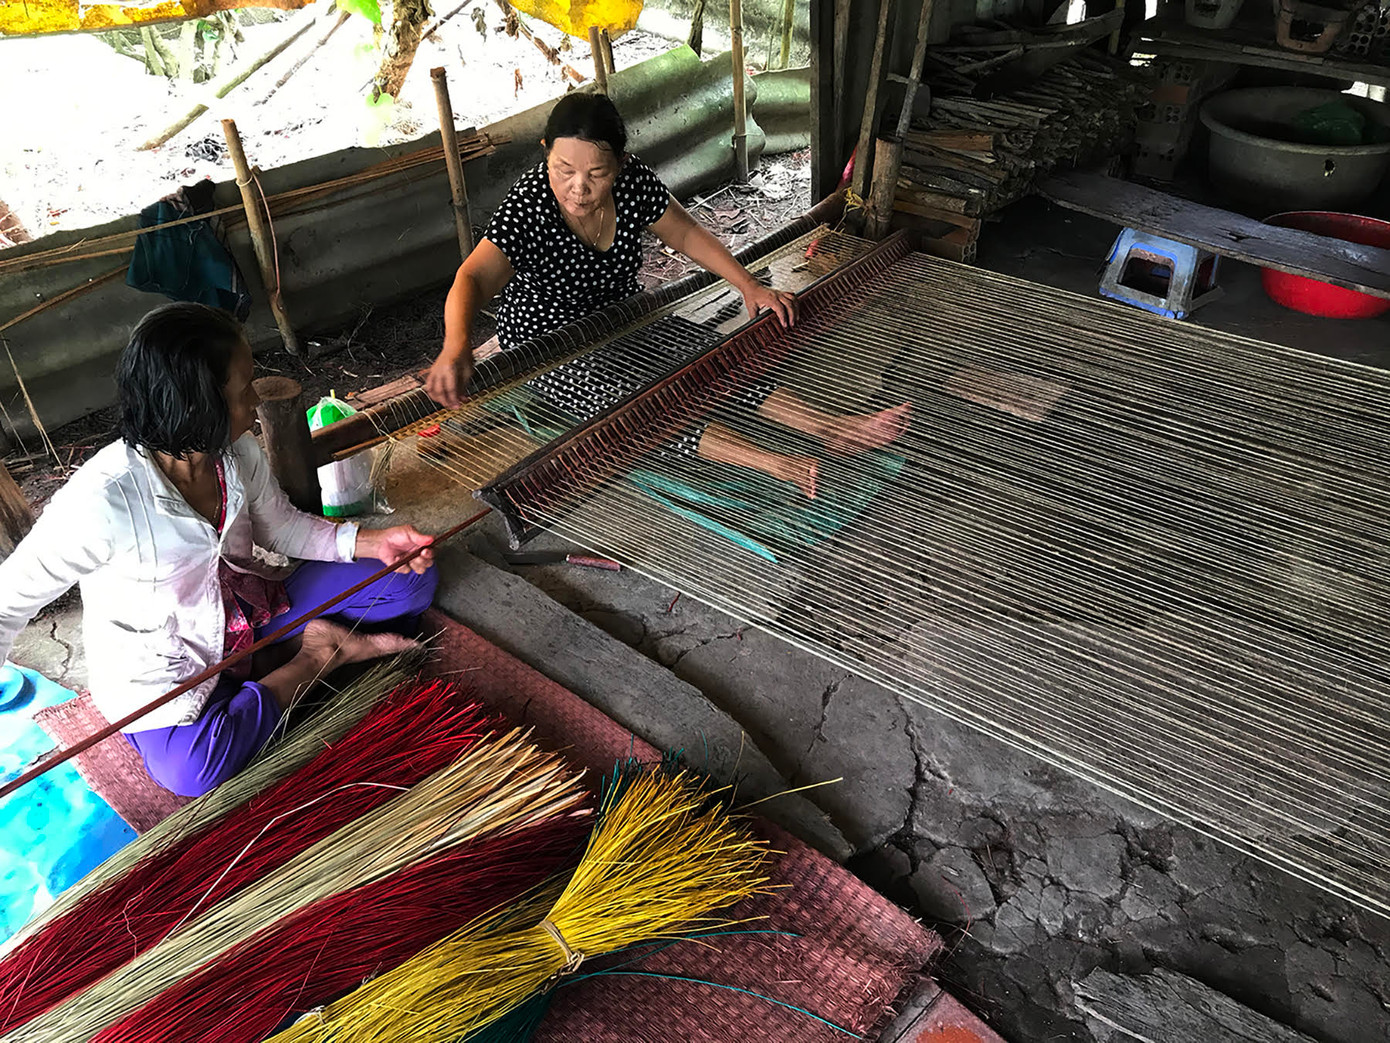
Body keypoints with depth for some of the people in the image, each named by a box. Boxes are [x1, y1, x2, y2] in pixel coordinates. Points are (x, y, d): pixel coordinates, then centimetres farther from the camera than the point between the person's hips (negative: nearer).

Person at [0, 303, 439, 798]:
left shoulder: (239, 452, -13)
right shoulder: (100, 503, -32)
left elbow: (283, 527, 3)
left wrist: (374, 542, -11)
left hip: (248, 609, 4)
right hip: (163, 661, -3)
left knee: (411, 581, -2)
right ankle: (317, 658, -14)